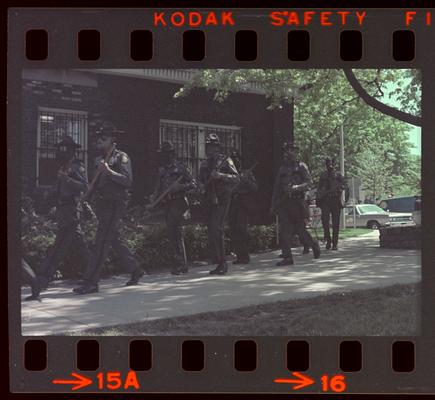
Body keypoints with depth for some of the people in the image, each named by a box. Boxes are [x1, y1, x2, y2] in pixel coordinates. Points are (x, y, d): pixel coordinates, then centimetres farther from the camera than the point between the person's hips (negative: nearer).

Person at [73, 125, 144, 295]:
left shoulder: (121, 157, -6)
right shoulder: (100, 159, 17)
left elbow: (128, 181, -18)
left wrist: (109, 171, -25)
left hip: (114, 205, -9)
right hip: (102, 205, 9)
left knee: (100, 244, -11)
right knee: (115, 241, 14)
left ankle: (91, 282, -11)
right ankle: (135, 270, 26)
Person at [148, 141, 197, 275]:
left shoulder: (180, 168, -4)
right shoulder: (162, 170, 17)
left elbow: (193, 184, -6)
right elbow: (159, 187, 24)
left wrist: (180, 187, -20)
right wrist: (154, 196, 6)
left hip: (178, 202, -7)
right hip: (167, 204, 8)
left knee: (173, 231, -17)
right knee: (175, 233, 9)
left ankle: (180, 262, -14)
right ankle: (183, 264, 17)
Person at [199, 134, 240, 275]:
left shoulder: (226, 161, 0)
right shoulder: (204, 164, 17)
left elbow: (237, 178, -10)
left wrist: (220, 175, -22)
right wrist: (202, 188, 4)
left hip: (221, 201, -6)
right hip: (209, 202, 6)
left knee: (216, 230, -18)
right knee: (212, 232, 6)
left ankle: (222, 262, -12)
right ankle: (219, 263, 14)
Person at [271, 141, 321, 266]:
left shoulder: (301, 166, 4)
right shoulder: (282, 169, 16)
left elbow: (308, 183, -6)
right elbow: (276, 188, 18)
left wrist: (295, 187, -22)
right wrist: (273, 205, 15)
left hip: (297, 202, -4)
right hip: (283, 203, 4)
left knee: (300, 230, 0)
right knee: (284, 231, -5)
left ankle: (314, 245, 28)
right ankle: (287, 257, -4)